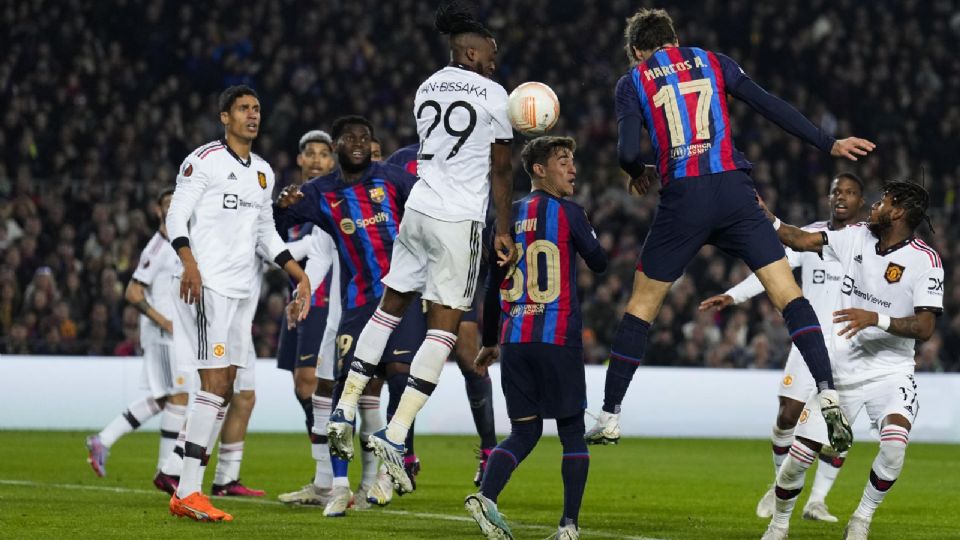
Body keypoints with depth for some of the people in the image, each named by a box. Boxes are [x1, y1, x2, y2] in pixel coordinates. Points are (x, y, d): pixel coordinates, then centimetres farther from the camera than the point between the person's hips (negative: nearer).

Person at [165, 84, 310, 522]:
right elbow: (176, 217, -9)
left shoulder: (263, 172, 19)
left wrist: (299, 274, 19)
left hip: (239, 289, 8)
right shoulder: (203, 161, -4)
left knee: (225, 388, 5)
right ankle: (188, 491, -13)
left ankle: (187, 493, 8)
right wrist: (190, 264, -24)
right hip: (206, 286, -8)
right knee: (214, 383, -15)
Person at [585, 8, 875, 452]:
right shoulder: (713, 63, 17)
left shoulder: (633, 83, 11)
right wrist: (829, 145, 12)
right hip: (734, 190, 1)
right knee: (788, 294, -1)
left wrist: (639, 174, 21)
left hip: (682, 198, -1)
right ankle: (828, 394, -18)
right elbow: (771, 107, 8)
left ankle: (610, 416, 16)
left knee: (641, 305, 13)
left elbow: (628, 152, -2)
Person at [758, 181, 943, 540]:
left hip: (890, 372, -3)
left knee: (894, 443, -30)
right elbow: (801, 241, 9)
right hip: (841, 371, 3)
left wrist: (876, 318, -31)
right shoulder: (856, 237, 1)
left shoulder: (925, 260, -13)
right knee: (798, 458, -2)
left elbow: (925, 327, -20)